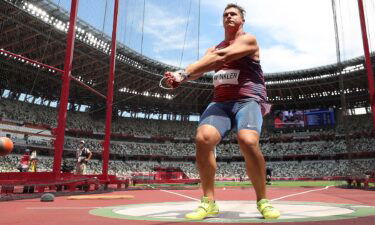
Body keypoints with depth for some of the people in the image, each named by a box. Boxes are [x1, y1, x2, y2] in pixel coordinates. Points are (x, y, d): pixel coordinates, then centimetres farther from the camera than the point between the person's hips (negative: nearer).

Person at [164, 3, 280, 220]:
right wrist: (180, 77, -21)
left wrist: (183, 73, -23)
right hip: (221, 103, 4)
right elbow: (199, 68, 3)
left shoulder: (249, 40, 2)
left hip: (248, 101, -4)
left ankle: (263, 201, -9)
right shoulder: (214, 48, 22)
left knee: (248, 141, -32)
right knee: (203, 138, -24)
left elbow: (220, 58, -15)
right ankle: (209, 202, -9)